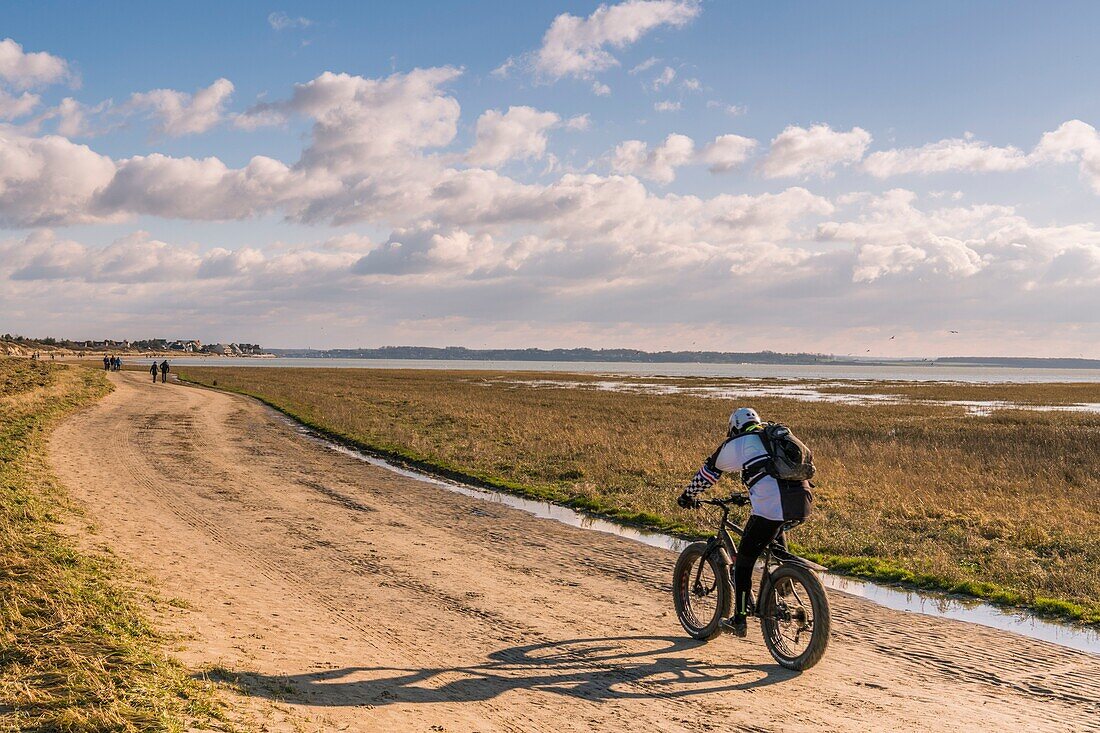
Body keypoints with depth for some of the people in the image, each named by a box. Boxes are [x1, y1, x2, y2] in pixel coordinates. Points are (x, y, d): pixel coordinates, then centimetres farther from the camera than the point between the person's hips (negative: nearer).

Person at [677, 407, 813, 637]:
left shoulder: (736, 443, 15)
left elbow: (707, 472, 26)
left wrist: (688, 496, 41)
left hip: (769, 507, -6)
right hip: (801, 502, 6)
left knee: (744, 560, 10)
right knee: (778, 544, 36)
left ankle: (739, 619, 12)